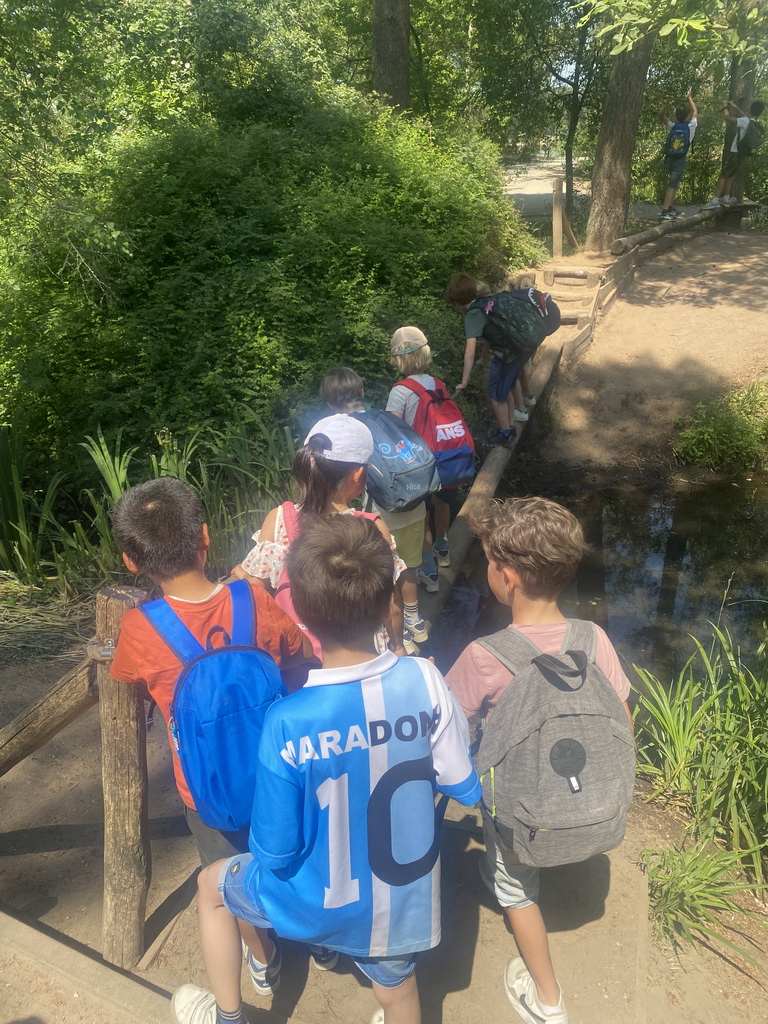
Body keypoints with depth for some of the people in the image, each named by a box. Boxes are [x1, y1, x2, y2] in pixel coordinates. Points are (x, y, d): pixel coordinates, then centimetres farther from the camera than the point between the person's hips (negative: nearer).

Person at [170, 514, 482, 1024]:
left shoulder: (288, 723, -31)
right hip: (408, 899, 3)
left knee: (213, 883, 25)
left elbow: (275, 853, -19)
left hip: (325, 904, -2)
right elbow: (465, 788, -8)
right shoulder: (425, 680, -22)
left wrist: (274, 857, 3)